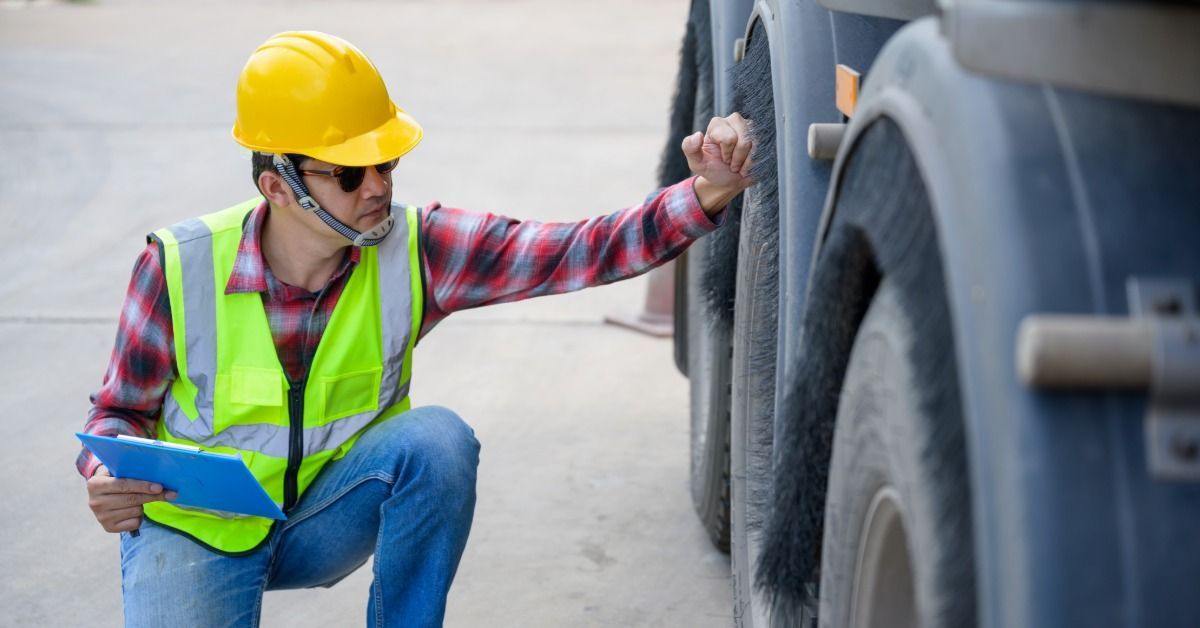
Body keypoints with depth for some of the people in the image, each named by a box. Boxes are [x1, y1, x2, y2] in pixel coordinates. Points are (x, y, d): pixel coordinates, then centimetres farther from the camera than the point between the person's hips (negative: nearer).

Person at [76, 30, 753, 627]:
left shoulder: (415, 249, -15)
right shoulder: (181, 265, -19)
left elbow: (584, 251, -23)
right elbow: (121, 411, -4)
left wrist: (705, 196, -39)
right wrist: (108, 481, -27)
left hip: (322, 522, 2)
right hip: (195, 532, -1)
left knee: (438, 438, -28)